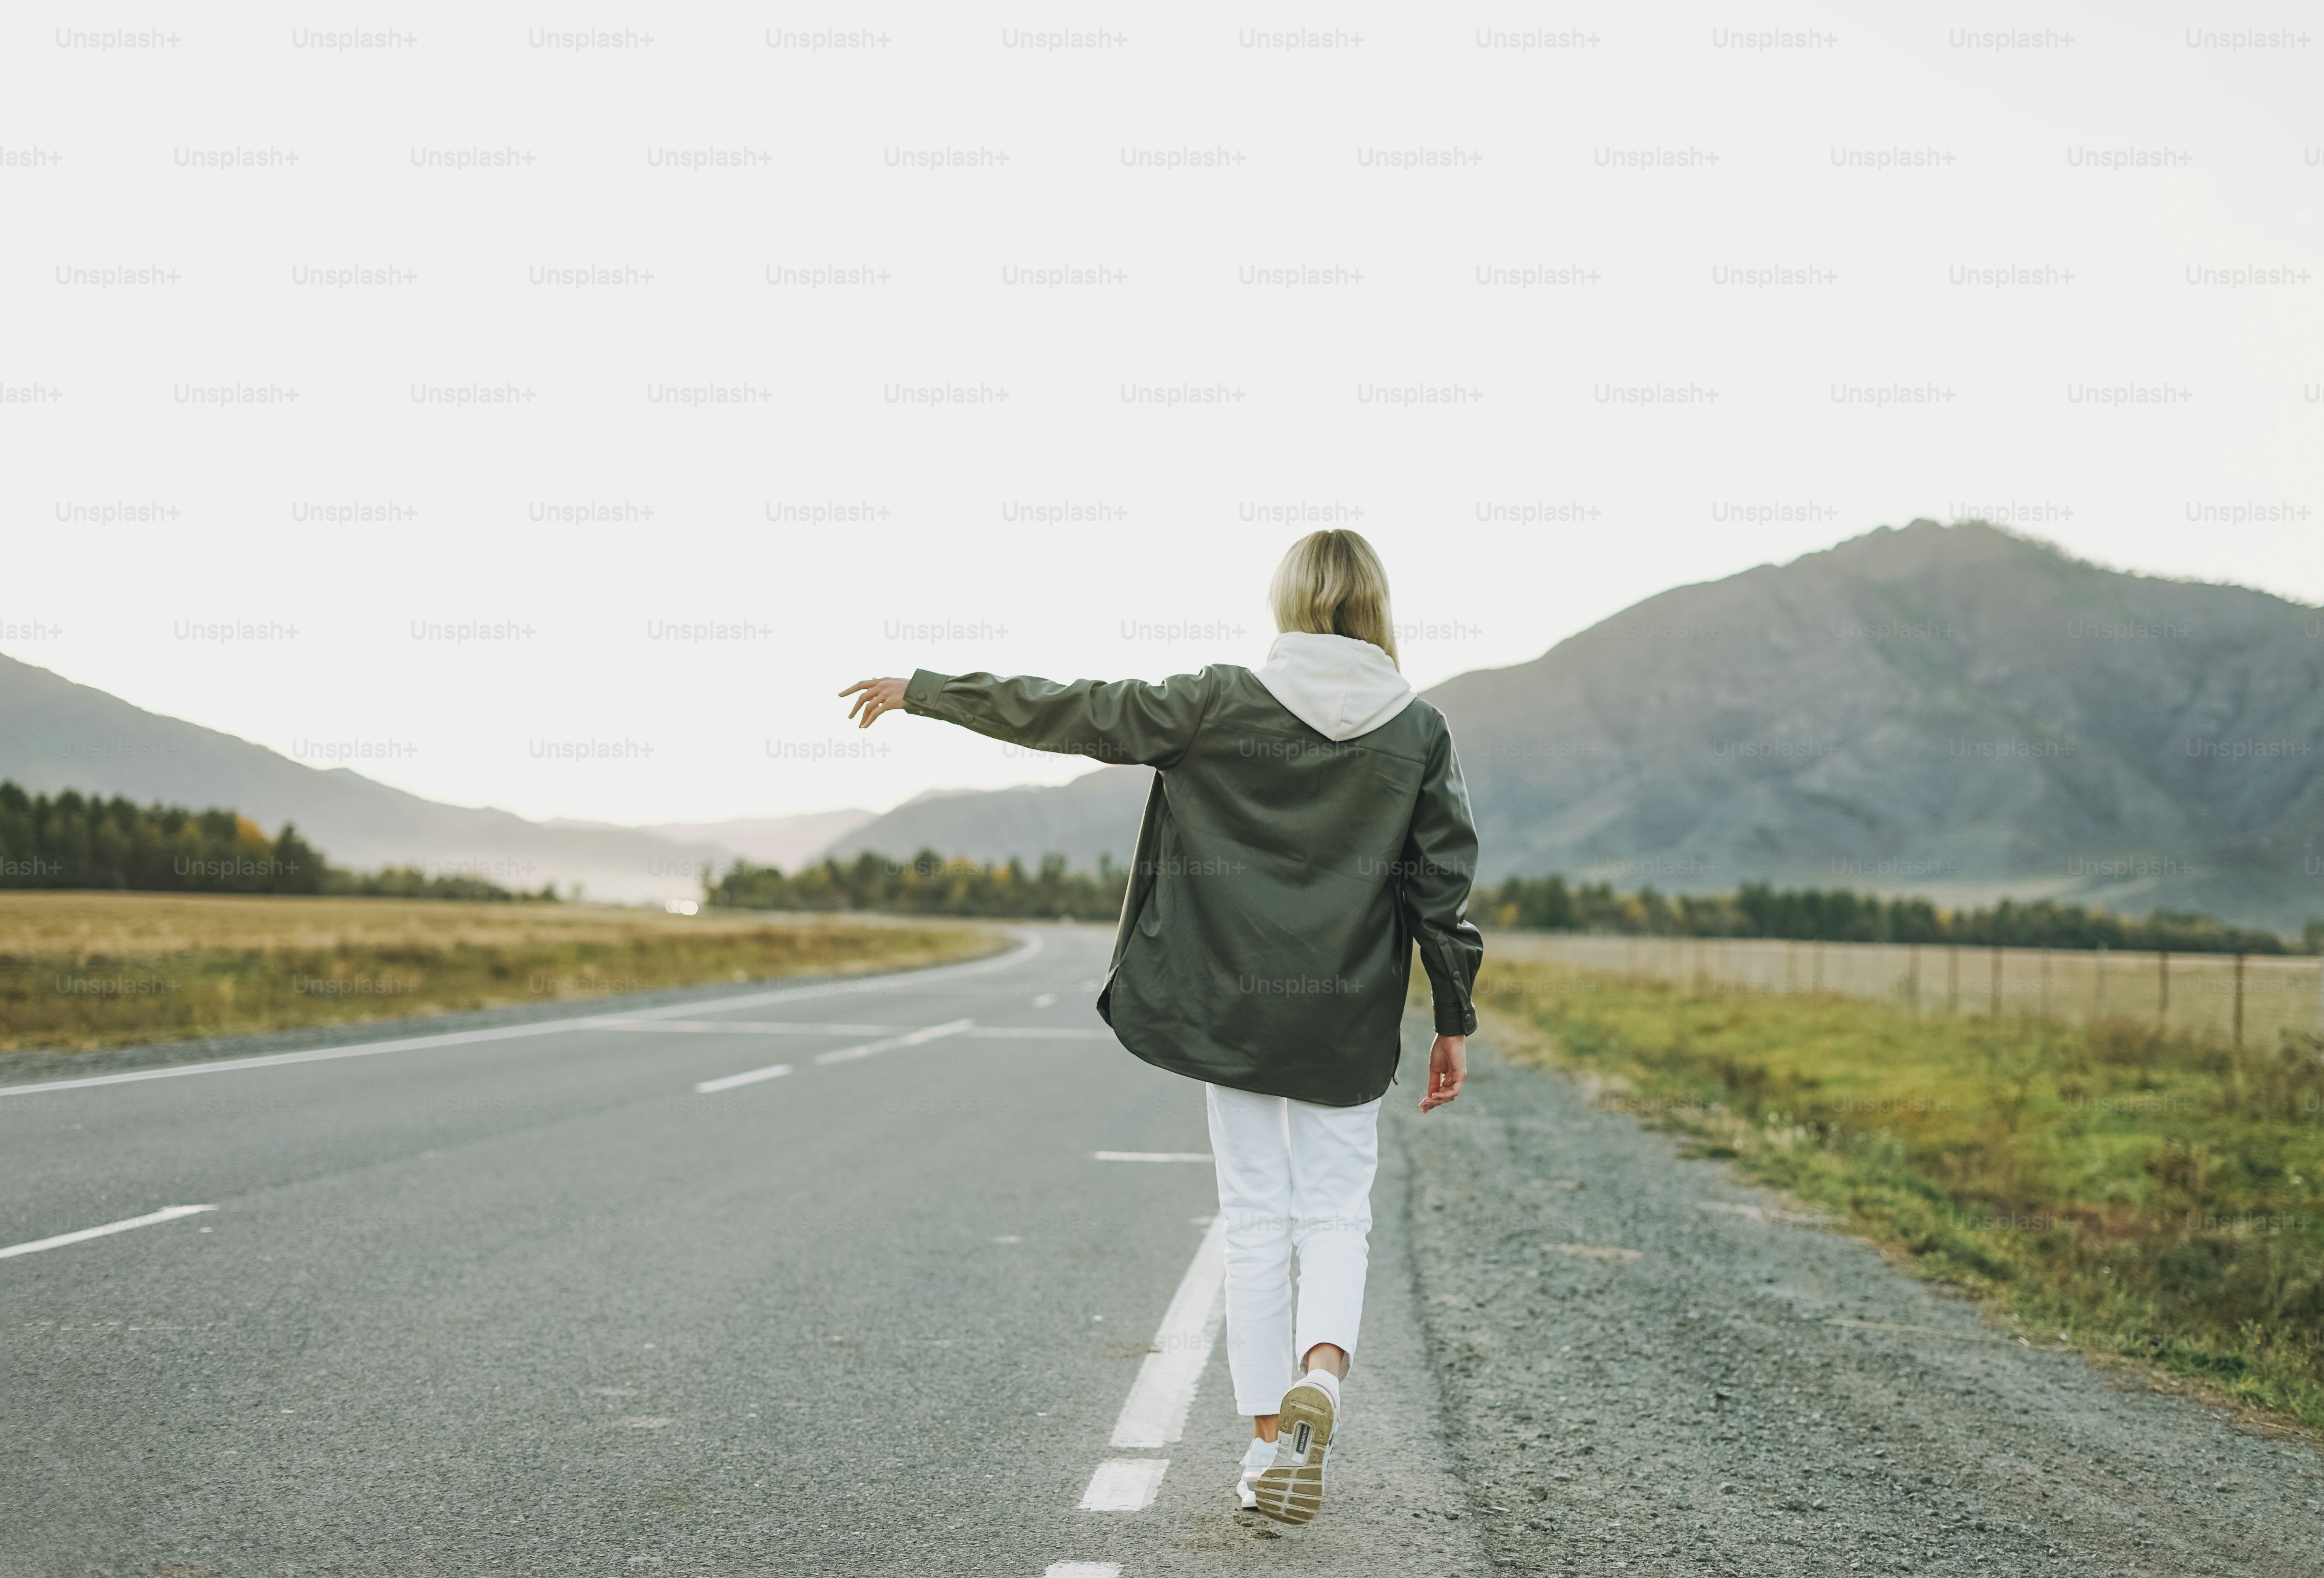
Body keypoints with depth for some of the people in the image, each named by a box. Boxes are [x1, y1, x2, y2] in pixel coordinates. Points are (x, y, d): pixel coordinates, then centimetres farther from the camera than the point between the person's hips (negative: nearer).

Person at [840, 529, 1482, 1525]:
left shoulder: (1223, 704, -6)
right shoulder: (1420, 733, -2)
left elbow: (1072, 713, -4)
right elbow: (1443, 885, -1)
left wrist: (923, 691, 5)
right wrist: (1455, 1022, 7)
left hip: (1232, 1010, 0)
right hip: (1350, 1023, 1)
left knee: (1256, 1219, 9)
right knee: (1336, 1215, 10)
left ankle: (1267, 1442, 10)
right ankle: (1321, 1370, -18)